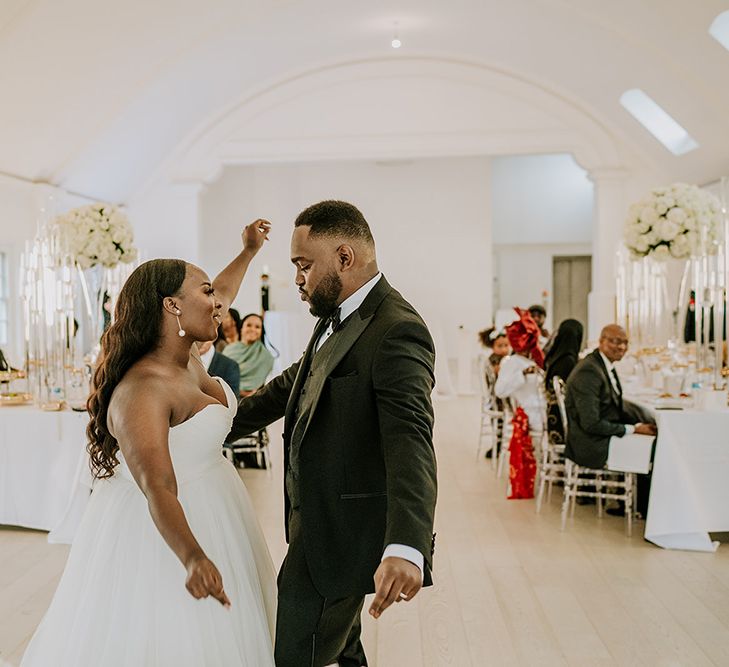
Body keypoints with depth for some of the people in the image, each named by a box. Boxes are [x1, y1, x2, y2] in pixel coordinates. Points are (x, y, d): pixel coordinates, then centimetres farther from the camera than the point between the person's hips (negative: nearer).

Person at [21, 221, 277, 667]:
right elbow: (157, 488, -40)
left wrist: (250, 251, 29)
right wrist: (192, 557, -54)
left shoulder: (187, 356, -1)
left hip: (209, 513, 9)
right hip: (161, 533, -9)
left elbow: (220, 297, 20)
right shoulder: (142, 390, -28)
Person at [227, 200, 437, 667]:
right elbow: (296, 382, 21)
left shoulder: (396, 331, -23)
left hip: (340, 532, -10)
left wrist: (405, 547, -46)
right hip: (321, 518, 10)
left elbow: (410, 439, -34)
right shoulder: (337, 318, 8)